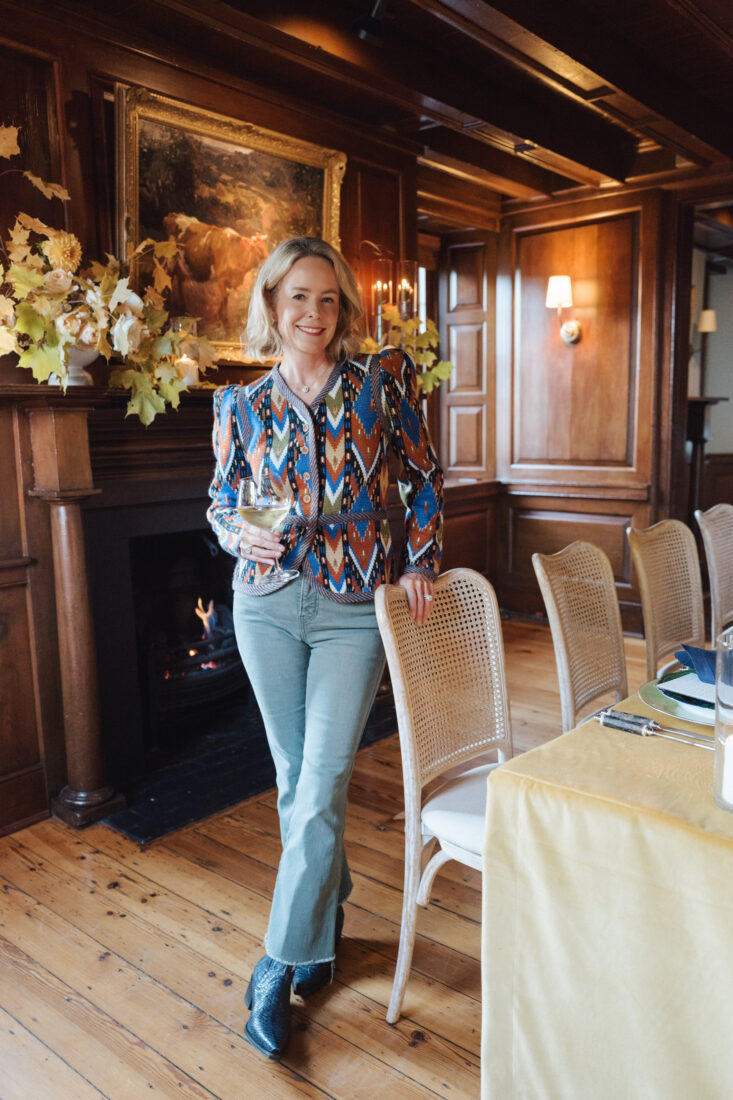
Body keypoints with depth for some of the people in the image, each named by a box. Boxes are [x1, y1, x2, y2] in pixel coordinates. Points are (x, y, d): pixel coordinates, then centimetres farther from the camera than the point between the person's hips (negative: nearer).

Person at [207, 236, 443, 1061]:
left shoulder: (383, 379, -1)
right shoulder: (241, 404, 3)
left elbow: (425, 480, 5)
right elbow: (220, 502, 10)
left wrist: (419, 565, 0)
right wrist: (244, 535, -11)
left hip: (352, 610, -2)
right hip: (267, 605, 3)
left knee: (321, 789, -4)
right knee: (294, 780, 13)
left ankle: (282, 965, 13)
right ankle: (325, 920, 37)